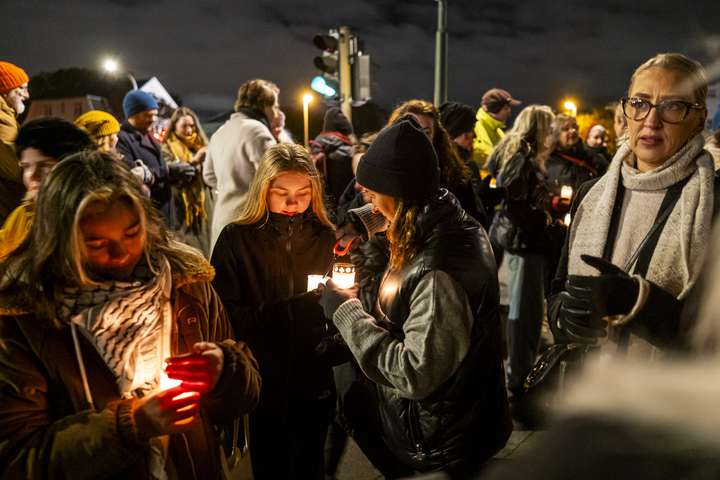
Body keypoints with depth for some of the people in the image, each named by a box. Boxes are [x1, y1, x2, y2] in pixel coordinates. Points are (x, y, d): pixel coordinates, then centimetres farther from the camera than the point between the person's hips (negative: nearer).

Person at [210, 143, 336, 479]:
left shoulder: (326, 238, 0)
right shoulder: (236, 239, -9)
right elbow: (224, 317, -12)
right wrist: (292, 308, -22)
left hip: (314, 384, 2)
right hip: (260, 384, -2)